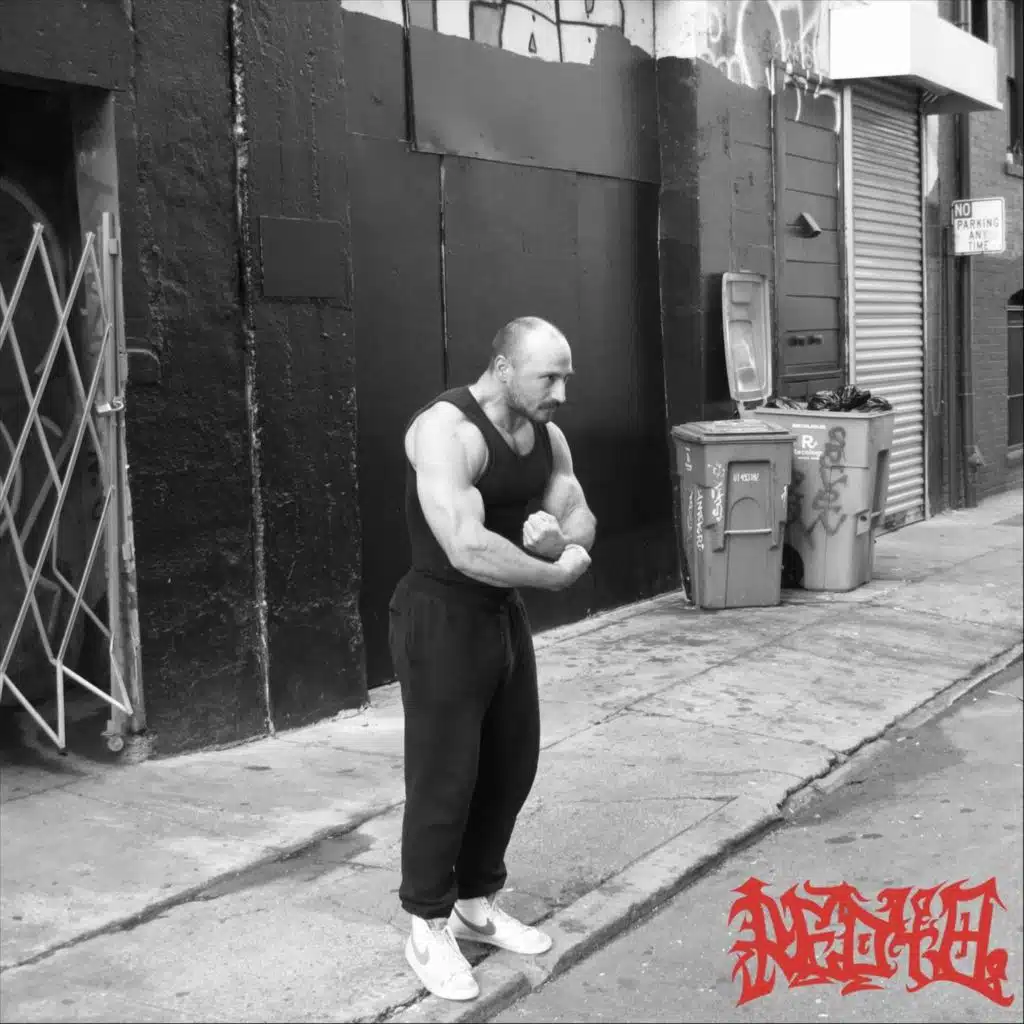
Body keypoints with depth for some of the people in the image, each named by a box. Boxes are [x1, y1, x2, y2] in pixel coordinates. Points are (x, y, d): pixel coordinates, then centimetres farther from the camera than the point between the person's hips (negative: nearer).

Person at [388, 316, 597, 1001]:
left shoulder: (546, 436, 3)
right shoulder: (446, 431, -24)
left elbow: (581, 520, 6)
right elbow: (468, 549, -34)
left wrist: (559, 536, -19)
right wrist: (557, 573, -20)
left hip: (505, 612, 9)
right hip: (442, 618, -8)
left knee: (512, 767, 16)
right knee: (444, 778, 0)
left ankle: (478, 904, 34)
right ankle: (428, 929, 18)